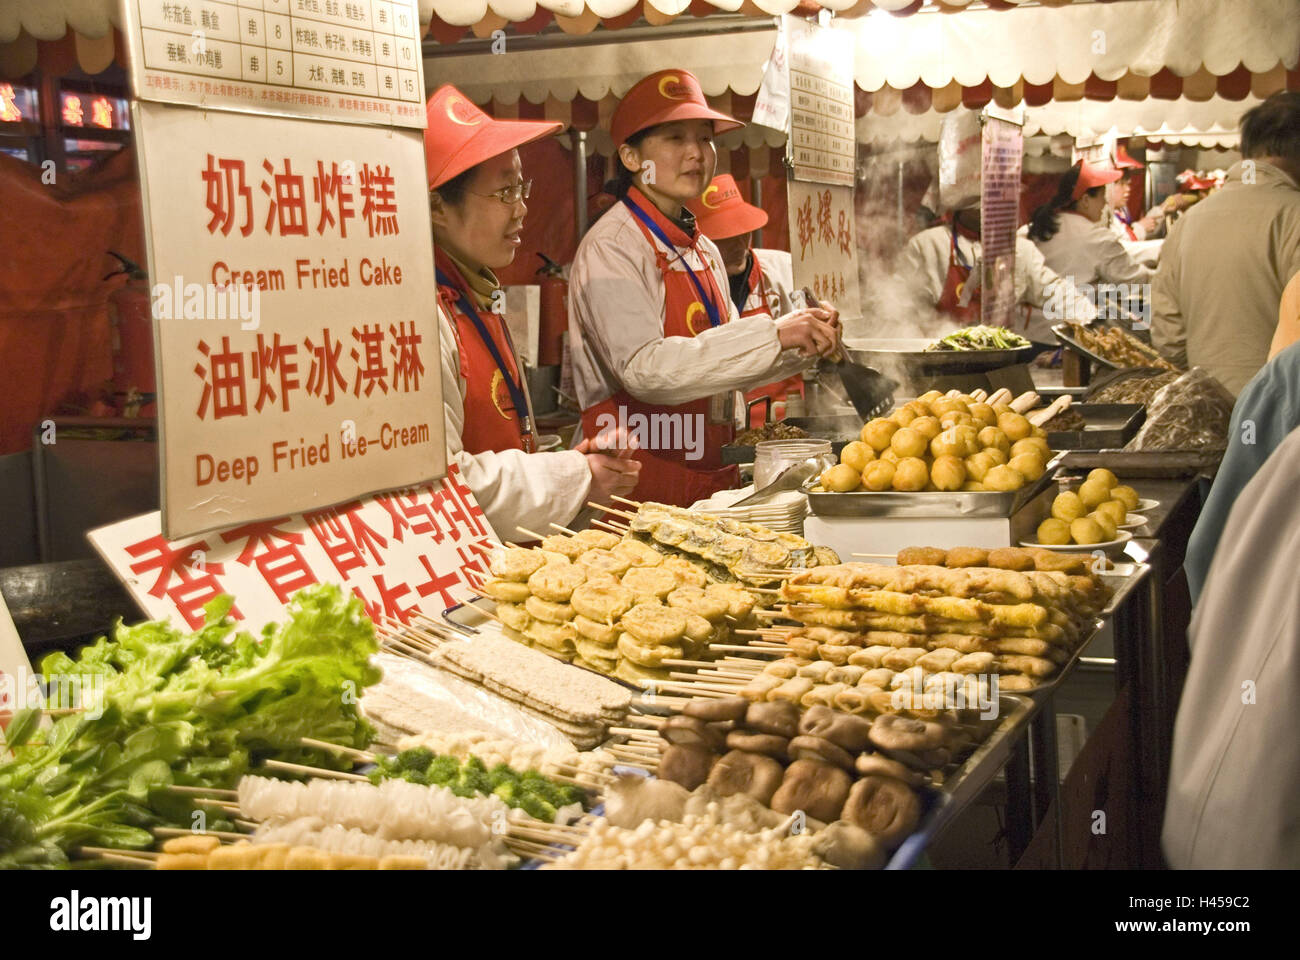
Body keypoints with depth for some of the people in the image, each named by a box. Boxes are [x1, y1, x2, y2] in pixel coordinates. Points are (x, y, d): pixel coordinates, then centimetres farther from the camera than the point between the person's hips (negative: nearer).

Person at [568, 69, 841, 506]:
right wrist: (771, 335, -23)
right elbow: (644, 369, -25)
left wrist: (803, 346, 1)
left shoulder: (703, 250, 13)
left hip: (710, 478, 7)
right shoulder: (610, 248, -12)